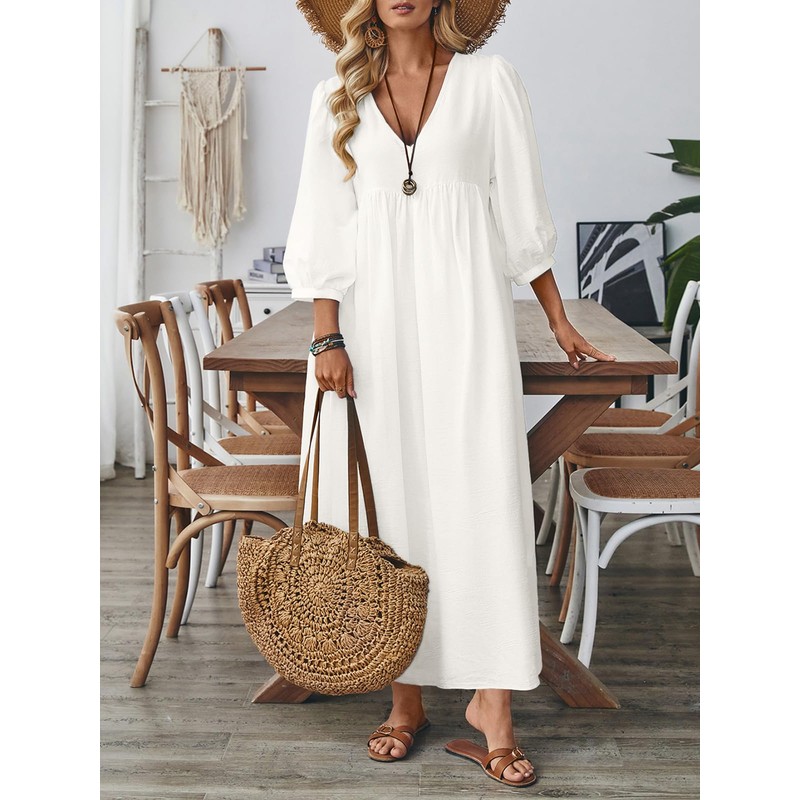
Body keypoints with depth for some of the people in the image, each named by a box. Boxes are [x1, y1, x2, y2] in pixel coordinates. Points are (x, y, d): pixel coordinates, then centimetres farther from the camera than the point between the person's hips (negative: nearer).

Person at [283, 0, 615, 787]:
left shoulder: (488, 80, 7)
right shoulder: (337, 96, 10)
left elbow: (522, 209, 9)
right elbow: (324, 228, 6)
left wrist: (559, 322, 10)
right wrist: (327, 338, -3)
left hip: (463, 309, -1)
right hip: (374, 315, 2)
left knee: (482, 492, -7)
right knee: (389, 492, 2)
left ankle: (491, 702, -2)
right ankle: (406, 693, 13)